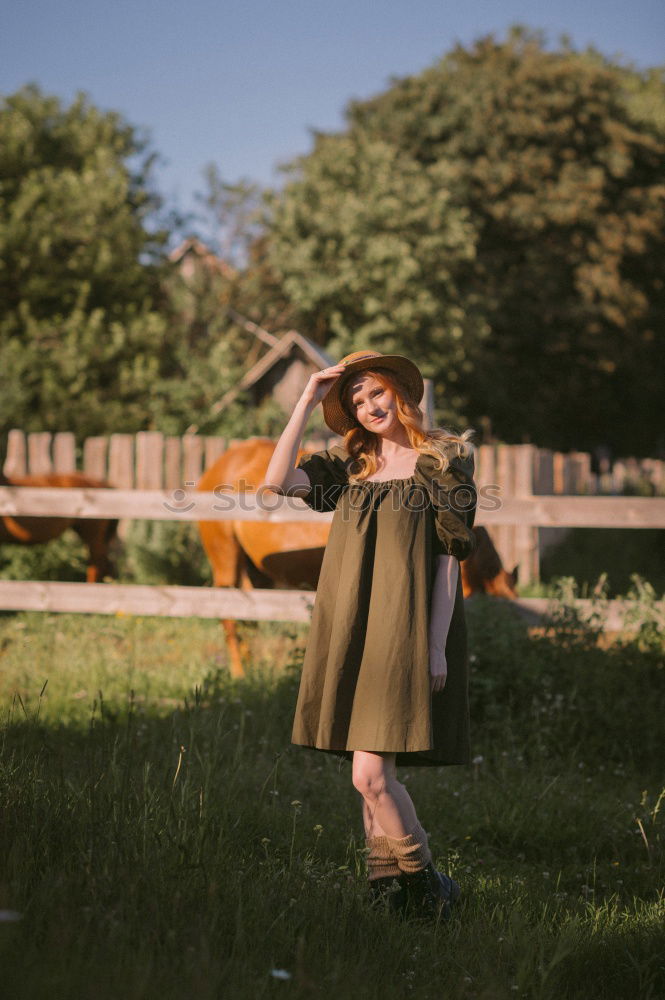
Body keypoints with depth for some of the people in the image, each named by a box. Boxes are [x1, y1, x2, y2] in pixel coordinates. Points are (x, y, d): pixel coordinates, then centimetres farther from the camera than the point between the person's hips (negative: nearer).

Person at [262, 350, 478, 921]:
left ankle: (426, 888, 0)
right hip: (350, 632, 6)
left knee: (371, 774, -14)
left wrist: (436, 645, -10)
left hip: (405, 632, -6)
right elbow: (278, 480, 0)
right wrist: (306, 402, 1)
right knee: (374, 776, 7)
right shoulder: (350, 464, 14)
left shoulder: (443, 462, -1)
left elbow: (449, 557, -4)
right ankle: (385, 888, 13)